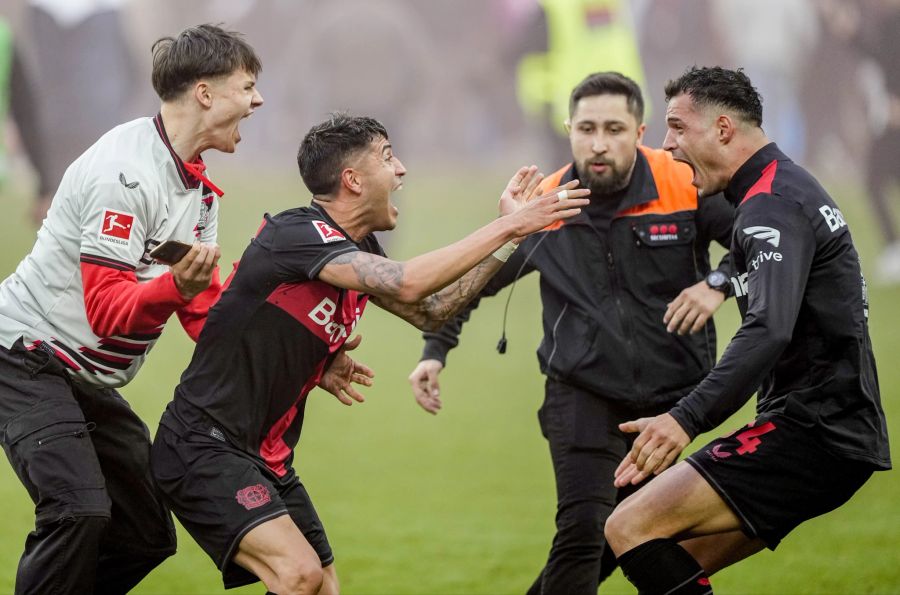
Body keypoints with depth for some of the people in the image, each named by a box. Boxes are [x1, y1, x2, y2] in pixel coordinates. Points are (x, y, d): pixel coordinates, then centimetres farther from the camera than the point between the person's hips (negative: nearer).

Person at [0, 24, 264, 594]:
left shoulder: (198, 186, 8)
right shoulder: (127, 172, -22)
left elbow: (205, 311, 13)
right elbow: (106, 310, -27)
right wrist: (177, 286, -45)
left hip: (89, 378, 10)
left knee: (149, 537, 9)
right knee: (80, 511, -27)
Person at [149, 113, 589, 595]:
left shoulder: (358, 249, 9)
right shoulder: (296, 233, -19)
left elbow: (428, 311, 21)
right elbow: (407, 285, -32)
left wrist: (509, 235, 12)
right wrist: (508, 227, -25)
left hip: (267, 461, 10)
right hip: (203, 447, -10)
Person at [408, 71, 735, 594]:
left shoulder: (688, 184, -11)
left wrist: (718, 283, -24)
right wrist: (436, 350, 2)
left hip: (671, 395, 1)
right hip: (581, 395, -1)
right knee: (583, 530, -17)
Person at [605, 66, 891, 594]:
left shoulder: (772, 205, -15)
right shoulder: (793, 185, 18)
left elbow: (769, 332, -31)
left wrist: (687, 421, -42)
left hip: (810, 432, -11)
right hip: (840, 429, 11)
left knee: (631, 529, -18)